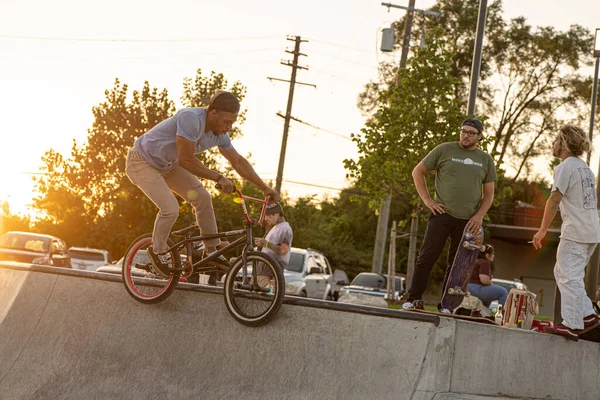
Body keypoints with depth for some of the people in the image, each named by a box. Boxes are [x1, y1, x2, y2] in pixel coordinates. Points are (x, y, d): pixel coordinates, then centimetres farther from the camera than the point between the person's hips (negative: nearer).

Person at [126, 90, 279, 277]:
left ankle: (212, 251, 11)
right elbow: (186, 160, -33)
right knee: (170, 208, -21)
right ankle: (157, 251, 5)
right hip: (142, 162, -8)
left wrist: (265, 188, 0)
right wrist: (218, 178, -30)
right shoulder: (191, 118, -35)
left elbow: (238, 162, 2)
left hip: (167, 165, 8)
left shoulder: (219, 134, -10)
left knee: (203, 197, -2)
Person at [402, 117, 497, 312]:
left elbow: (489, 194, 14)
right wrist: (427, 200, -2)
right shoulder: (445, 150, 3)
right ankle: (413, 299, -1)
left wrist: (479, 215, -2)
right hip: (442, 215, -3)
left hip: (468, 221, 3)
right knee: (427, 258, -6)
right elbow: (418, 171, 8)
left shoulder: (486, 160, 11)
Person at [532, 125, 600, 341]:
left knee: (570, 277, -5)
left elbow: (554, 199, -16)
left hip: (575, 232, -9)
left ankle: (571, 325, -5)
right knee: (562, 272, 17)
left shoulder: (566, 167, -11)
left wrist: (543, 230, -12)